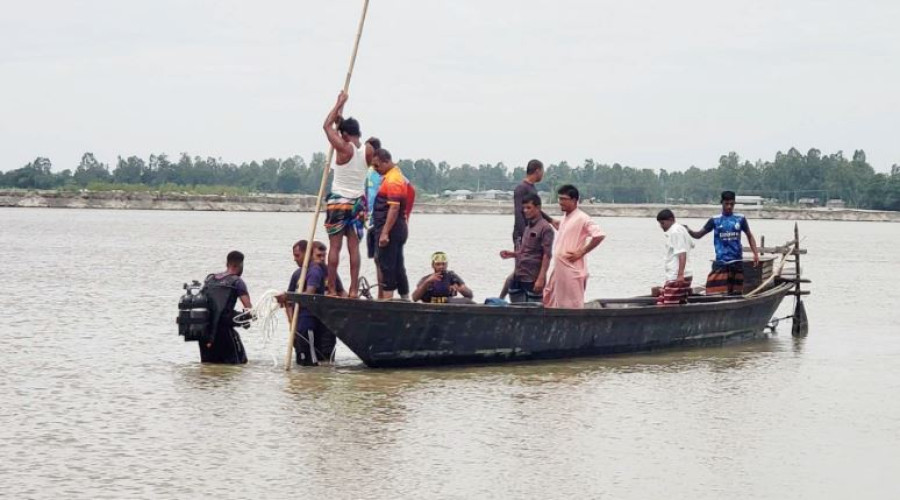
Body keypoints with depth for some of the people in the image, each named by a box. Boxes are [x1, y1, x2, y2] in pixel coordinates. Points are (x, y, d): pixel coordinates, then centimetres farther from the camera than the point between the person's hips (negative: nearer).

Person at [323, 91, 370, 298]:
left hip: (338, 201, -4)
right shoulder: (368, 150, -1)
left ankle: (332, 289, -1)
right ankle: (353, 289, 1)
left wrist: (340, 103, 6)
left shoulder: (343, 148, -14)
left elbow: (327, 126, -3)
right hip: (358, 201, 4)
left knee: (335, 246, -1)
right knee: (354, 246, 4)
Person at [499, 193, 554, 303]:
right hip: (518, 276, 8)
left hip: (533, 279, -8)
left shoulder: (545, 228, -10)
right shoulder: (527, 227, 15)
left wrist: (541, 278, -21)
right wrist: (511, 254, 6)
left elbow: (547, 255, -15)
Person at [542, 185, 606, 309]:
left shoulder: (581, 218, -13)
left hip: (572, 271, -9)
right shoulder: (565, 217, 14)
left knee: (573, 307, -4)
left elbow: (599, 235, -21)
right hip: (558, 269, 9)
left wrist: (581, 252, -18)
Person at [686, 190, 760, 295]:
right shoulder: (715, 221, 2)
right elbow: (699, 235, 3)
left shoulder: (740, 219, 5)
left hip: (737, 262, 2)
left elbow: (749, 236, 14)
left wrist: (755, 253, 4)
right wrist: (689, 231, -18)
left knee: (736, 292, 7)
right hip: (720, 262, -2)